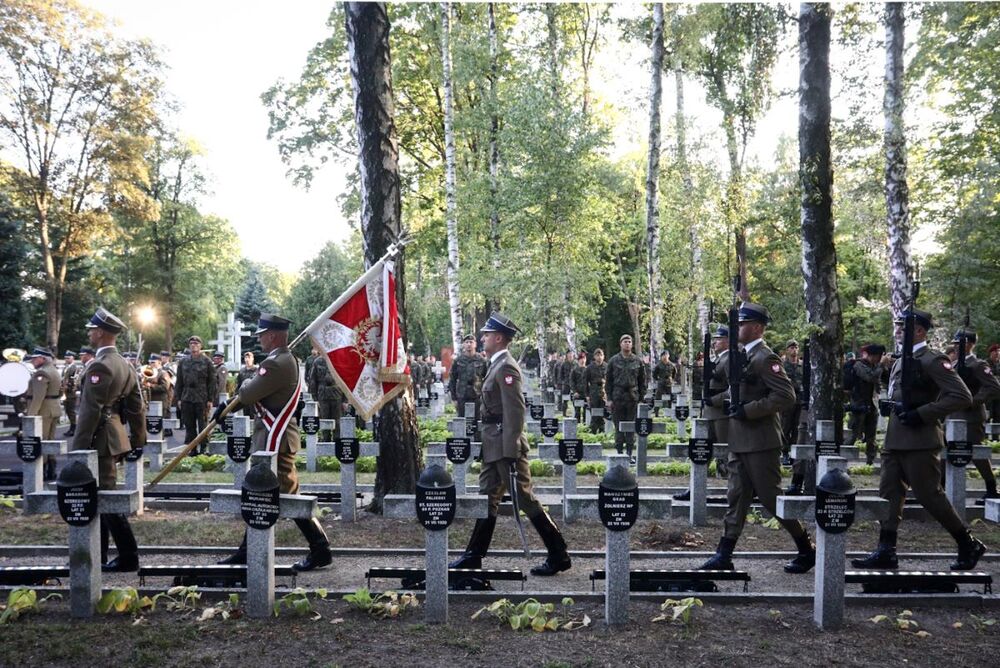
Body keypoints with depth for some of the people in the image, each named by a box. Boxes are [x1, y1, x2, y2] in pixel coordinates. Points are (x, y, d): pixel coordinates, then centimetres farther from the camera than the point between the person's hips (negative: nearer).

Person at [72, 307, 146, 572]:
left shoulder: (99, 366, -17)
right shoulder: (124, 364, 11)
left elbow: (90, 411, -20)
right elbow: (137, 407, 14)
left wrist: (79, 447, -17)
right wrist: (138, 440, 20)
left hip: (99, 440, -9)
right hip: (114, 436, 9)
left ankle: (128, 557, 2)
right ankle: (97, 555, 24)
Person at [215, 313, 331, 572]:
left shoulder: (277, 364, -21)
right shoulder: (286, 359, 12)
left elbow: (248, 394, -16)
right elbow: (251, 394, 18)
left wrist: (244, 386, 6)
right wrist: (226, 407, 15)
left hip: (275, 440, -11)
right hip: (273, 437, 11)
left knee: (289, 495, -5)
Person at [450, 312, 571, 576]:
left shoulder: (506, 367, -16)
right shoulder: (497, 365, 14)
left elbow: (515, 411, -22)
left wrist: (510, 451, -24)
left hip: (506, 446, -10)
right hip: (494, 446, 10)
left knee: (525, 499, -4)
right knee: (488, 497, 14)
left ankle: (559, 556, 5)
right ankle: (474, 555, 23)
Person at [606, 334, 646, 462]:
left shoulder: (638, 362, 7)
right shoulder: (614, 361, 4)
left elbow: (642, 381, 9)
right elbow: (609, 381, 5)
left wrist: (641, 397, 2)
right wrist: (609, 399, -1)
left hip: (632, 398, 1)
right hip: (617, 398, -1)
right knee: (619, 427, 2)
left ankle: (630, 454, 10)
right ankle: (619, 452, 9)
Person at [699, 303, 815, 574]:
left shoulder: (765, 358, -13)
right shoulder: (742, 356, 14)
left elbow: (786, 396, -21)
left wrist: (748, 410, -20)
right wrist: (732, 404, 11)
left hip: (761, 443, -9)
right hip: (740, 441, 9)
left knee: (771, 497, -1)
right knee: (736, 497, 8)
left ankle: (806, 550, 15)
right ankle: (724, 555, 11)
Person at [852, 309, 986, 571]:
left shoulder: (932, 361, -11)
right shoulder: (901, 361, 15)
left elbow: (962, 397, -17)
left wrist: (921, 414, -20)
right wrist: (892, 407, 6)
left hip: (919, 441, -8)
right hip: (895, 441, 8)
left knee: (930, 495, -1)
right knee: (889, 494, 5)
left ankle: (969, 545, 17)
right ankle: (886, 552, 8)